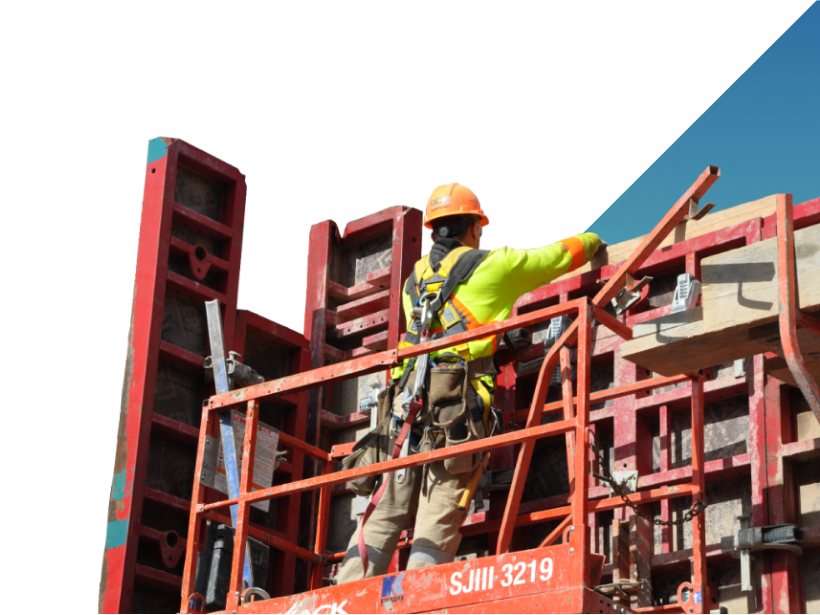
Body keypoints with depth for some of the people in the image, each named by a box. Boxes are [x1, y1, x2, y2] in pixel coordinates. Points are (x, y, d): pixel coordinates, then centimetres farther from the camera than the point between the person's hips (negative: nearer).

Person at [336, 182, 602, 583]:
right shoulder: (493, 265, 8)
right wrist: (592, 240, 39)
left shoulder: (415, 278, 23)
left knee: (387, 513, 7)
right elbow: (563, 255, 18)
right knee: (439, 519, -8)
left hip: (408, 397, 6)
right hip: (457, 399, -5)